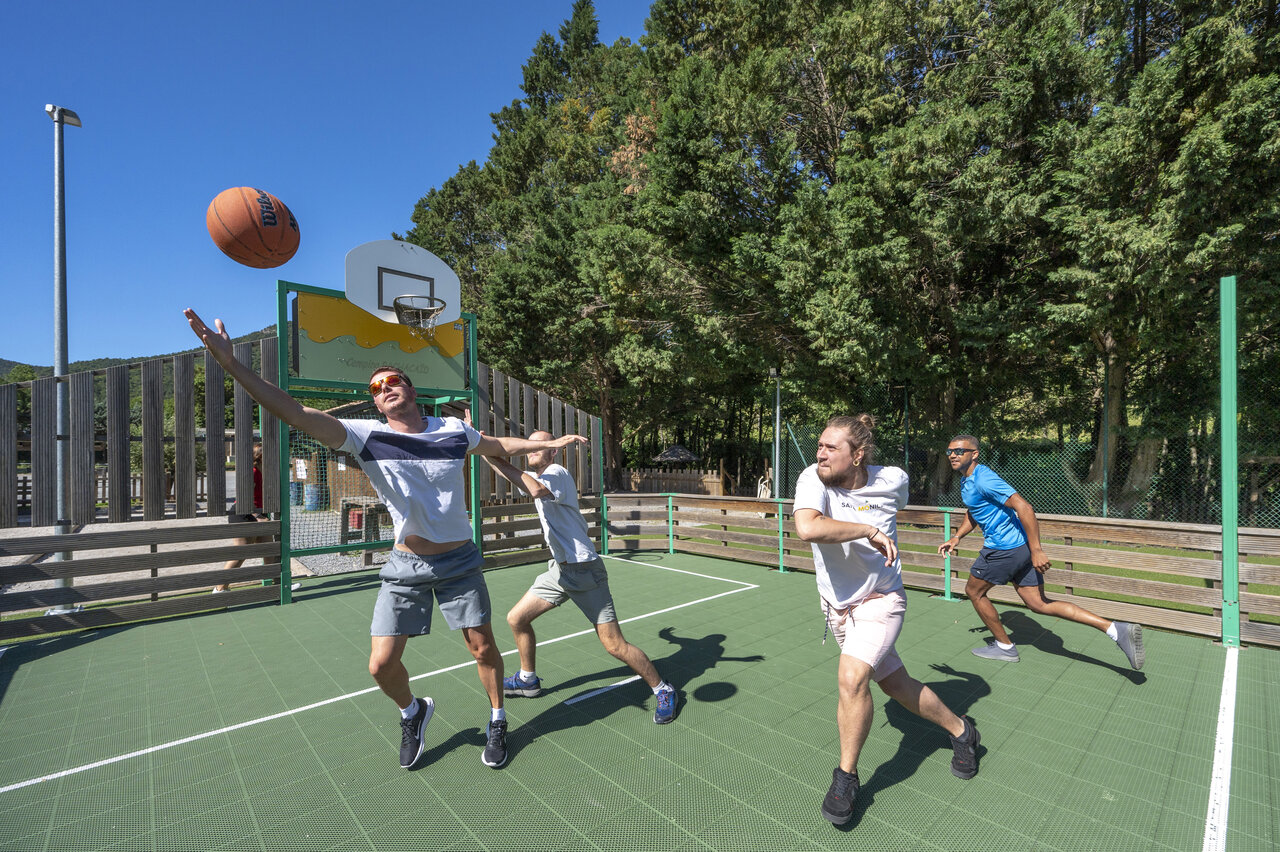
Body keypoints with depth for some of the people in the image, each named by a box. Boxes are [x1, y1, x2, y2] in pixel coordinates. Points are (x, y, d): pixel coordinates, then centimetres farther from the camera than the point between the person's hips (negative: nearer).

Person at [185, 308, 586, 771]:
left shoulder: (453, 429, -4)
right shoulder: (366, 435, -10)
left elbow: (500, 445, 15)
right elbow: (297, 413, -22)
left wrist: (550, 442, 19)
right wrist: (231, 363, -33)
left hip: (459, 562, 0)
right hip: (405, 565, 0)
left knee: (483, 648, 6)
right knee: (382, 665, 1)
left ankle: (497, 720, 36)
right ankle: (413, 712, 36)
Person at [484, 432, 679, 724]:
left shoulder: (557, 473, -16)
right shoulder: (537, 477, 12)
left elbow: (536, 490, -38)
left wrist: (497, 459, -31)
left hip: (584, 570, -9)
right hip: (559, 569, 9)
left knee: (614, 645, -7)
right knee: (516, 618, 12)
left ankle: (663, 691, 12)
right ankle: (528, 680, 36)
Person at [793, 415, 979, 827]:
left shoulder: (892, 479, -13)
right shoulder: (813, 478, -21)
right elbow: (807, 528, -39)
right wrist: (869, 531, -32)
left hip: (880, 600, -2)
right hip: (836, 604, 2)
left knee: (852, 677, -21)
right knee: (896, 685, 17)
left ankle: (846, 776, 4)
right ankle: (961, 731, 45)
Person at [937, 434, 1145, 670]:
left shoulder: (983, 479, -20)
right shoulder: (967, 481, 12)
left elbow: (1024, 507, -25)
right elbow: (973, 513, 28)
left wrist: (1036, 550, -26)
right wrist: (956, 538, 16)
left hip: (1004, 549, -10)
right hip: (1020, 547, 10)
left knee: (974, 591, 9)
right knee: (1039, 604, 12)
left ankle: (1004, 646, 24)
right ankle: (1116, 630, 8)